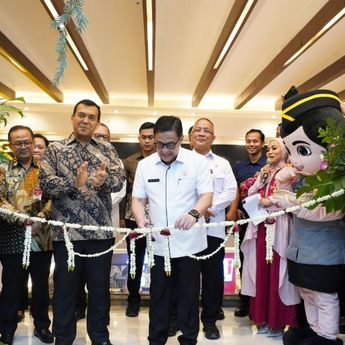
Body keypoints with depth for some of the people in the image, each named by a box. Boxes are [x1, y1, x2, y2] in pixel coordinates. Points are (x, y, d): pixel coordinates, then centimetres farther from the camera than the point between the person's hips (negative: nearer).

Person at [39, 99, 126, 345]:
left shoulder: (107, 149, 8)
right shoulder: (55, 149, 4)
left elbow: (120, 179, -4)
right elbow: (46, 183, -8)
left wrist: (105, 179, -26)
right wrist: (75, 182, -24)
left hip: (101, 231, 2)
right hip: (66, 230, -1)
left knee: (100, 288, 13)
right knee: (65, 288, 11)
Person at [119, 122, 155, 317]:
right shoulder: (130, 162, 7)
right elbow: (124, 191, 10)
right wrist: (122, 216, 8)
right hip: (133, 217, 2)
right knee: (135, 261, 12)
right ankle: (134, 299, 28)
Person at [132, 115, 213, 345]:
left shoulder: (198, 161, -5)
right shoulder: (145, 165, 4)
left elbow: (207, 195, -10)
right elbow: (138, 199, 7)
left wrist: (193, 213, -30)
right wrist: (141, 219, -14)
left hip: (189, 242, -2)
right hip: (158, 243, 3)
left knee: (189, 294, 11)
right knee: (159, 294, 14)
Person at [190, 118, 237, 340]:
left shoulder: (223, 164, 11)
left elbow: (230, 192, 1)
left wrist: (209, 208, -13)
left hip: (213, 228, 1)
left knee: (213, 275, 5)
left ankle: (210, 319, 20)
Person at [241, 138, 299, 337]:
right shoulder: (263, 173, 16)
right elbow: (250, 196, 10)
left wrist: (271, 202, -12)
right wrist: (261, 178, -1)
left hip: (279, 227, -5)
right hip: (260, 226, 5)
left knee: (277, 272, 0)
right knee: (261, 271, 8)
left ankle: (278, 321, 14)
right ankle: (262, 317, 21)